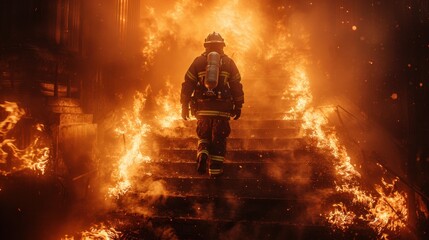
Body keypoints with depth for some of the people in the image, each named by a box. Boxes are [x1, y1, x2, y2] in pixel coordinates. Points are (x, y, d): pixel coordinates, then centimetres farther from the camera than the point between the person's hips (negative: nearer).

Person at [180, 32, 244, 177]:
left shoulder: (198, 61, 8)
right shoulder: (229, 63, 9)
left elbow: (187, 84, 5)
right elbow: (237, 86, 8)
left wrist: (184, 106, 10)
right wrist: (238, 106, 14)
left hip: (202, 108, 1)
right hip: (222, 109, -1)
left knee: (203, 135, 19)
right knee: (219, 139, 7)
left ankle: (202, 154, -6)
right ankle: (215, 169, 7)